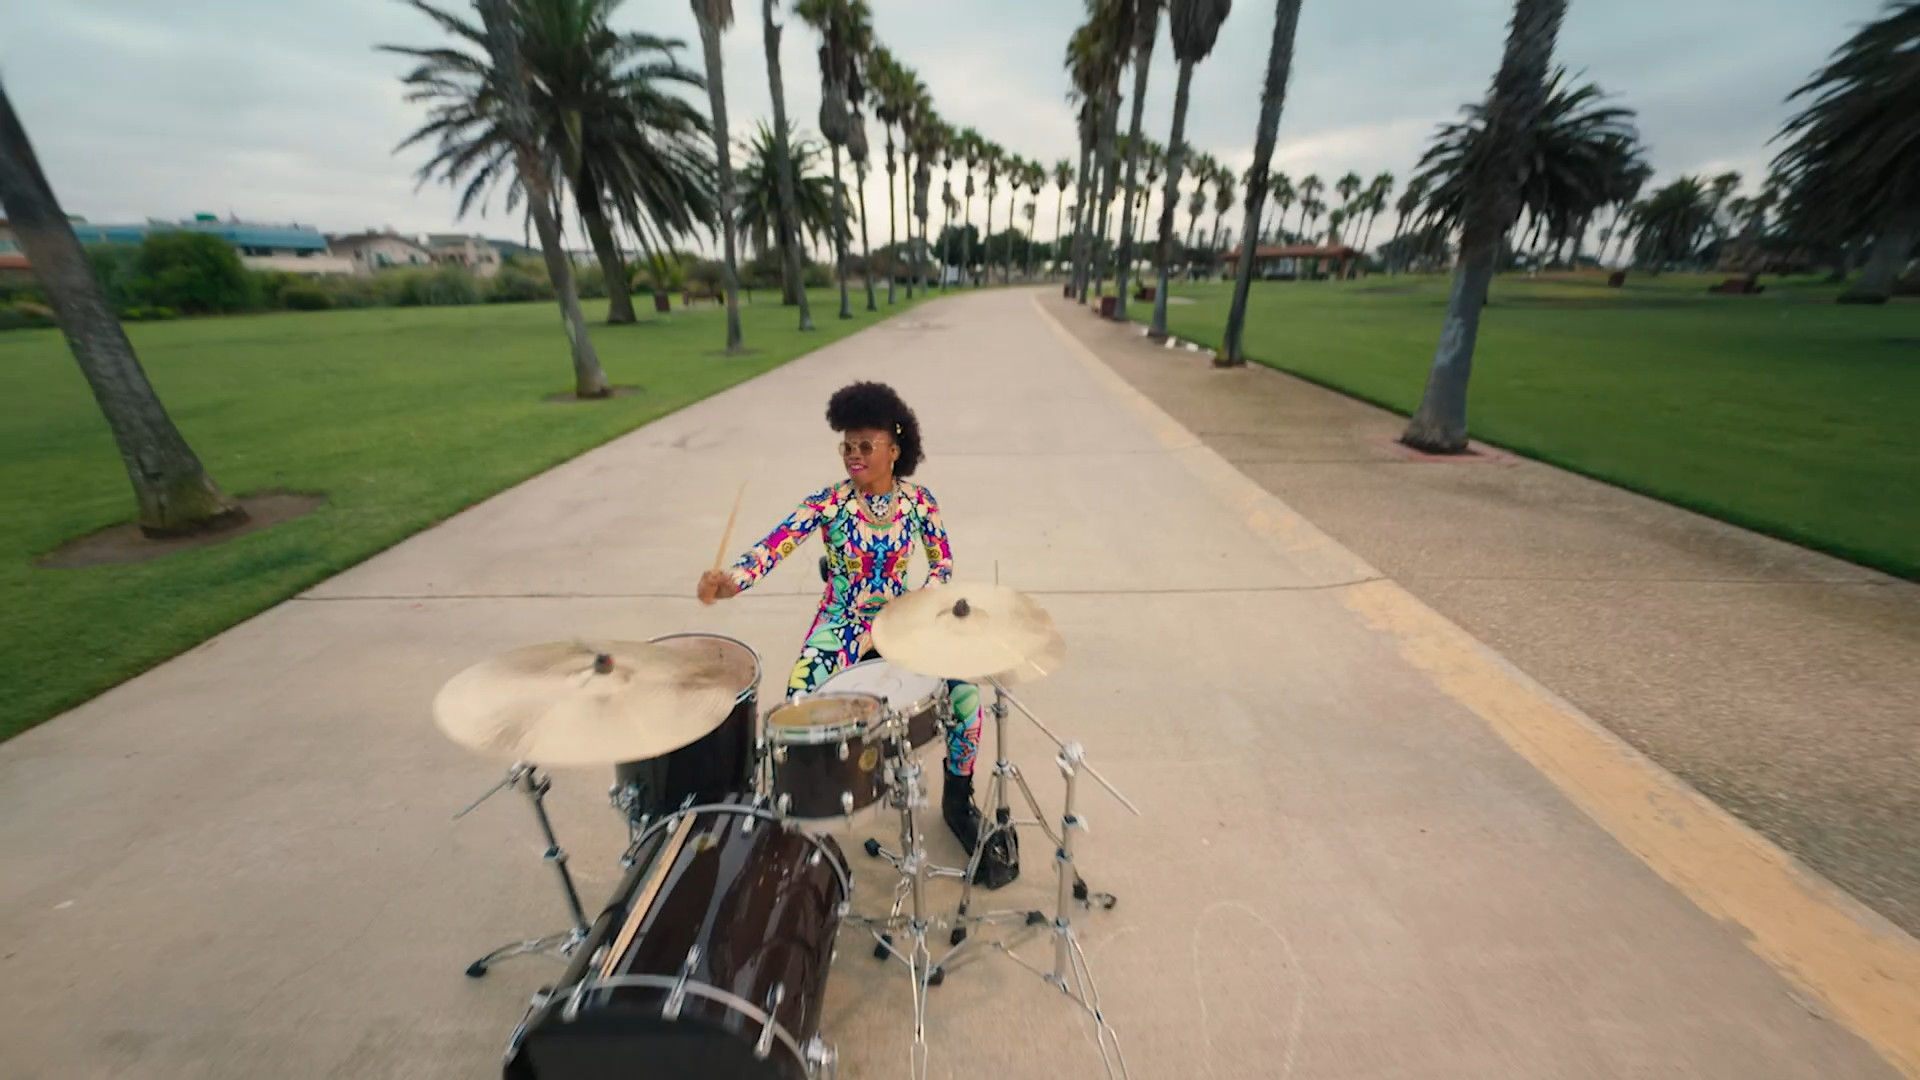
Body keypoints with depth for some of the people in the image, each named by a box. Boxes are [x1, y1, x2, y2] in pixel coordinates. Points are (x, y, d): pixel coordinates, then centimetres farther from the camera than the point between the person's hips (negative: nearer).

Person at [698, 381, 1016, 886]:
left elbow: (943, 564, 3)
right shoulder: (828, 502, -13)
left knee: (965, 691, -19)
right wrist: (731, 580, -48)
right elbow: (773, 546, -27)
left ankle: (958, 801, 11)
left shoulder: (918, 501, -6)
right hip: (839, 626, -1)